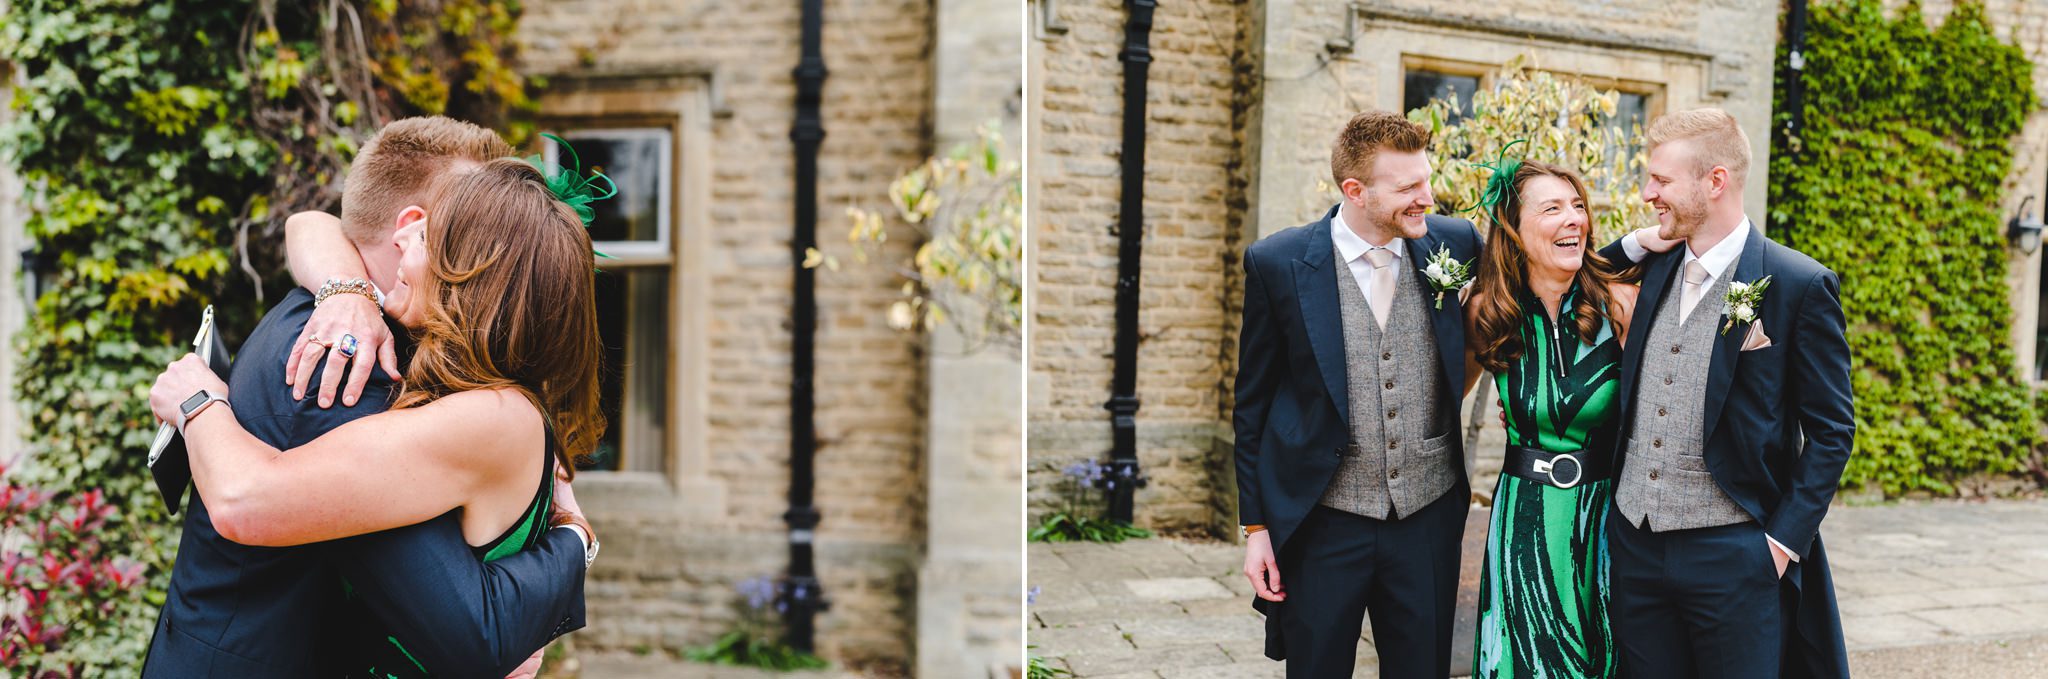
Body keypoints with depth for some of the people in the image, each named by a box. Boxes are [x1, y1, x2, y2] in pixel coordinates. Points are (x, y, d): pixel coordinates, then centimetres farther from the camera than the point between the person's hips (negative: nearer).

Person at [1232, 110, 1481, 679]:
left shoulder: (1455, 242, -2)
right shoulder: (1276, 263, -8)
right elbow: (1253, 404, -1)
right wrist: (1255, 527, -1)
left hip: (1429, 516, 2)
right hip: (1322, 523, -2)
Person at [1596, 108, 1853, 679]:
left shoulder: (1801, 285, -8)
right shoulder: (1651, 269, 8)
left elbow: (1830, 431, -5)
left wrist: (1784, 541, -10)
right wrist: (1634, 241, 6)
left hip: (1734, 554, -5)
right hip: (1636, 545, 5)